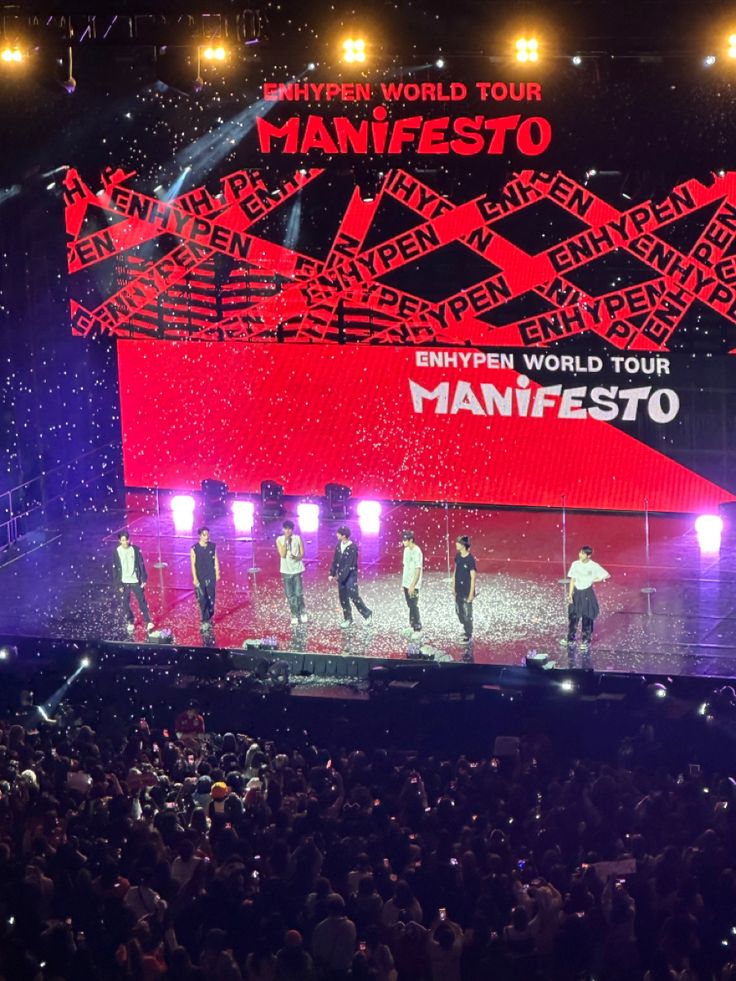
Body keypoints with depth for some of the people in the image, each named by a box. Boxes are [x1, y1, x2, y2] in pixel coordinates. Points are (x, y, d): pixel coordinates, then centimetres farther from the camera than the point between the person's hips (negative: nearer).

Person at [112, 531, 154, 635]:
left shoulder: (135, 549, -5)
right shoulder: (116, 552, -6)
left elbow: (141, 564, 0)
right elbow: (115, 569, -2)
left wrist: (144, 579, -2)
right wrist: (118, 584, -4)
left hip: (136, 581, 0)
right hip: (124, 582, 0)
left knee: (142, 601, 1)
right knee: (126, 603, 6)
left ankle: (148, 621, 9)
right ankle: (130, 622, 20)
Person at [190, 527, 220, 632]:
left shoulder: (213, 547, 1)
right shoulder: (194, 548, -6)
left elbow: (216, 561, 7)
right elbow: (193, 564, -6)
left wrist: (217, 574, 5)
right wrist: (195, 578, -10)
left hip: (210, 577, 2)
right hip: (200, 578, -2)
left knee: (211, 599, 6)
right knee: (202, 600, -4)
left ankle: (209, 619, 20)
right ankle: (205, 621, -2)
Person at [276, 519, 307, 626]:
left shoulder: (298, 539, -3)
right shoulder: (279, 540, -3)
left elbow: (302, 554, -1)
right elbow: (282, 554, -12)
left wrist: (296, 557, -23)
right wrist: (285, 541, -19)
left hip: (297, 570, -1)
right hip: (286, 571, 1)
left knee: (299, 593, -4)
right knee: (290, 595, 4)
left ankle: (302, 612, 17)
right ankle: (294, 615, 14)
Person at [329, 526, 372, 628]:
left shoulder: (353, 547, -19)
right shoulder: (339, 545, 2)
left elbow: (349, 565, -21)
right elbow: (335, 560, 9)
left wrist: (340, 576, -22)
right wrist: (332, 573, 4)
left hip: (350, 576, -6)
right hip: (341, 576, 7)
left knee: (354, 597, -6)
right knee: (343, 598, 8)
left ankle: (367, 614, 12)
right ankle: (348, 619, 18)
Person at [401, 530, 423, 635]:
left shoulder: (417, 552, -18)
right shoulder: (406, 550, 7)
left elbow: (418, 570, -20)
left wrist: (412, 585, -21)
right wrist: (404, 582, 14)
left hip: (413, 585, -8)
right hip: (406, 583, 8)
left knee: (414, 606, -4)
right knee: (410, 605, 16)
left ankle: (417, 629, 1)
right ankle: (411, 625, 25)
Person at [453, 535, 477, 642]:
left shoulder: (470, 559, -19)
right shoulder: (458, 556, 1)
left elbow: (473, 577, -16)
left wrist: (471, 593, -16)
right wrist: (454, 587, 13)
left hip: (467, 591, -7)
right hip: (459, 590, 7)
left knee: (467, 613, 0)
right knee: (459, 611, 17)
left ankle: (469, 635, 11)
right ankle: (465, 627, 38)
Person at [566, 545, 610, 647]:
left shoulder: (594, 566, -9)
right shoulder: (575, 564, -2)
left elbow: (607, 576, -3)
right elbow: (572, 580, 4)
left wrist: (594, 580, -8)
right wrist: (570, 595, -1)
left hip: (587, 593, -2)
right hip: (576, 592, 2)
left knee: (587, 618, 2)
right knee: (573, 617, 3)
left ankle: (586, 640, 13)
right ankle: (570, 639, 15)